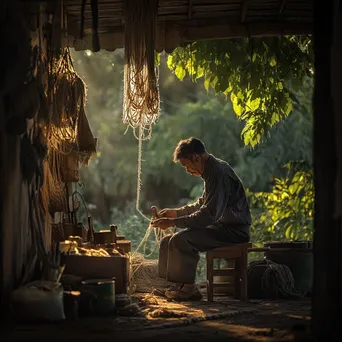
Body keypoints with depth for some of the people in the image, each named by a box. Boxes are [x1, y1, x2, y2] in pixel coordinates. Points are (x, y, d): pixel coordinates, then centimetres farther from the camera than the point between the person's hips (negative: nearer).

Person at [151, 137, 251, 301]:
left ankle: (188, 288, -13)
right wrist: (175, 212, 18)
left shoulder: (218, 173, -21)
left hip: (234, 230, -11)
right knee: (168, 242, 4)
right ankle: (177, 286, 3)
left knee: (180, 241, -25)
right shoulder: (212, 170, 12)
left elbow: (209, 214, -26)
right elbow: (202, 204, 26)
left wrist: (173, 222, -21)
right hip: (222, 226, 11)